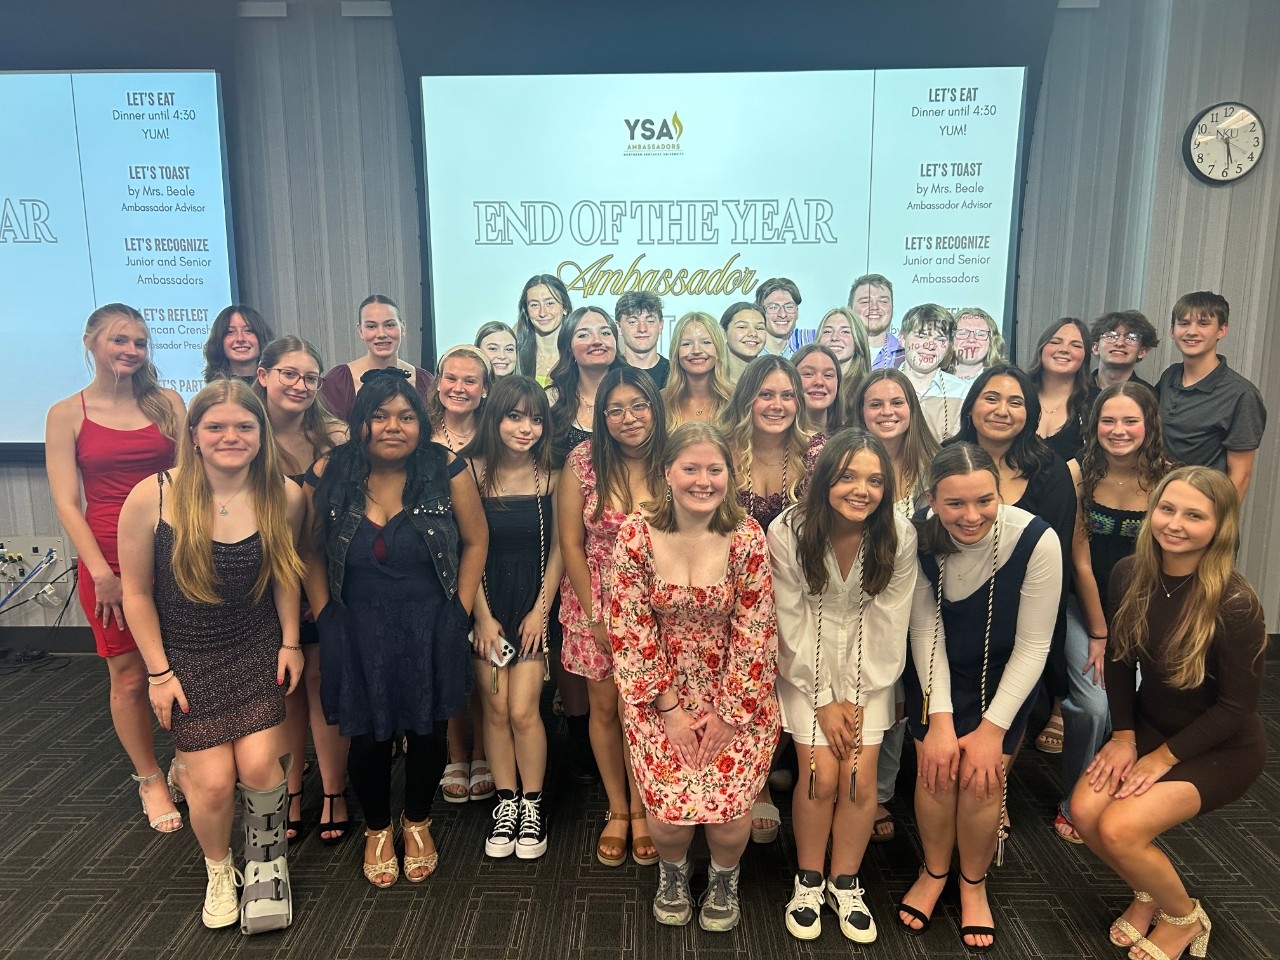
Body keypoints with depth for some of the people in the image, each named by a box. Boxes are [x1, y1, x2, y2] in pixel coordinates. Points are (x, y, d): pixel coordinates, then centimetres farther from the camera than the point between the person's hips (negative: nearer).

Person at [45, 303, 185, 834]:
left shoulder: (167, 403, 5)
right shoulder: (67, 414, 1)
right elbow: (67, 502, -3)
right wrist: (102, 573, -10)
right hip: (108, 560, -1)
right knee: (128, 676, 8)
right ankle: (150, 780, 26)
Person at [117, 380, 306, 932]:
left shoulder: (284, 496, -11)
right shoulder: (151, 498, -17)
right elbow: (136, 591, -7)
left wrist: (290, 642, 2)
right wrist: (158, 672, -5)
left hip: (257, 650, 1)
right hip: (185, 657, -1)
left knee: (259, 766, -11)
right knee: (214, 782, -5)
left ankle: (267, 858, 22)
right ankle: (219, 870, 30)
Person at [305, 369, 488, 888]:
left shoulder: (446, 470, -11)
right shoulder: (328, 476, -7)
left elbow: (475, 541, -2)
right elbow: (314, 554, 3)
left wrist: (458, 613, -2)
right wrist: (326, 619, 0)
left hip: (431, 631, 0)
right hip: (356, 634, 1)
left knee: (428, 734, 11)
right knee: (367, 739, 9)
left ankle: (418, 821, 41)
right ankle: (377, 829, 40)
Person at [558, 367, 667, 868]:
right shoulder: (583, 462, -8)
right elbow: (570, 544, -6)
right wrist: (597, 617, -7)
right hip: (597, 606, 0)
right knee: (605, 708, 10)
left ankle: (640, 809, 27)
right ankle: (617, 811, 29)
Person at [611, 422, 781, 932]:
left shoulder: (747, 537, -12)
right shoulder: (636, 533, -12)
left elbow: (754, 634, -8)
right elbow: (631, 631, -8)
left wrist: (728, 713, -8)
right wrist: (670, 708, -8)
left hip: (736, 697, 0)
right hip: (661, 695, 0)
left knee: (729, 814, -8)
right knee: (669, 811, -8)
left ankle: (723, 879, 29)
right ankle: (673, 871, 29)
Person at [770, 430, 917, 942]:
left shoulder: (900, 536, -14)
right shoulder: (788, 531, -19)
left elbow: (889, 623, -8)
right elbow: (790, 622, -13)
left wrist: (858, 697, -9)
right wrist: (823, 700, -11)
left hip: (868, 668, 2)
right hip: (806, 666, -1)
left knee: (860, 778, -7)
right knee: (821, 774, -10)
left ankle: (845, 882, 18)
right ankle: (808, 880, 16)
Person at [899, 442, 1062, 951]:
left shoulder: (1037, 542, -28)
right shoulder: (920, 539, -23)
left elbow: (1032, 647, -19)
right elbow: (925, 629, -15)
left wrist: (992, 729, -16)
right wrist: (940, 718, -19)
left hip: (1004, 675, -1)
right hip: (936, 673, 1)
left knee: (982, 777, -9)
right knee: (936, 768, -7)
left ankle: (973, 884, 21)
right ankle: (933, 872, 23)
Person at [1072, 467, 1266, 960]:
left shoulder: (1235, 604, -26)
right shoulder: (1129, 574, -11)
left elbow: (1236, 707, -18)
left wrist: (1162, 758, -15)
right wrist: (1123, 736, -5)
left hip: (1223, 747, -5)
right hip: (1150, 725, 5)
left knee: (1119, 829, -21)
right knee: (1084, 810, -15)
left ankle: (1185, 917, 12)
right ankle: (1147, 892, 17)